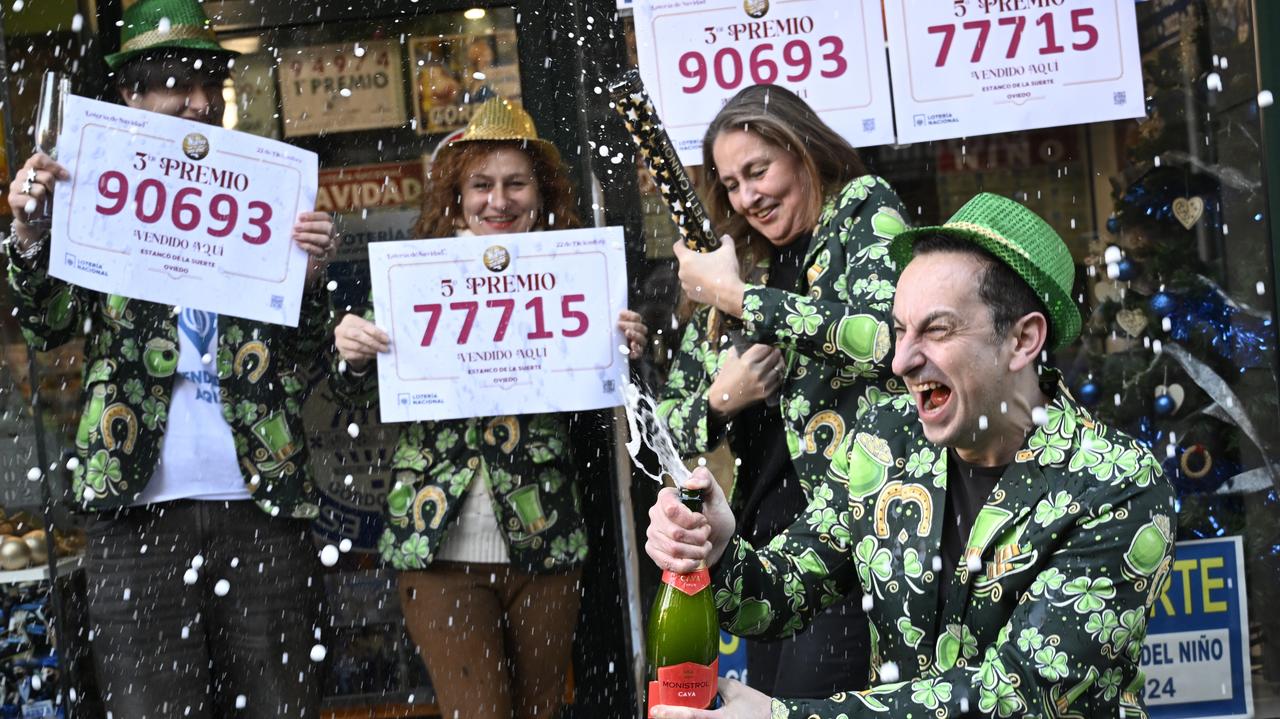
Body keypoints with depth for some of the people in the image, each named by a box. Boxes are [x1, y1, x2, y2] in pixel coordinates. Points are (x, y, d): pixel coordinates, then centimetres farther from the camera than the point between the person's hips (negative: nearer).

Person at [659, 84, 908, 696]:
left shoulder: (864, 208, 3)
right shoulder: (740, 267, 17)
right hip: (766, 535, 7)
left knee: (809, 695, -14)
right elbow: (670, 425, 19)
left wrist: (737, 295, -11)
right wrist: (719, 398, -4)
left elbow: (885, 335, -19)